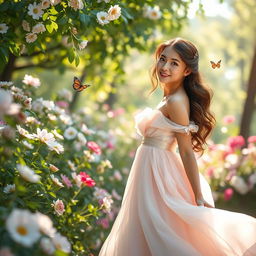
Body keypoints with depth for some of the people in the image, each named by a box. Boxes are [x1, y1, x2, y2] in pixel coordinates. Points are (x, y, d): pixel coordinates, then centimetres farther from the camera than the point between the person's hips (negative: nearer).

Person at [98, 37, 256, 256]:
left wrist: (199, 198, -19)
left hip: (157, 172, -10)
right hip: (150, 167, 10)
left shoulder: (176, 102, -18)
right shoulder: (170, 97, 10)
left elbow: (187, 152, -20)